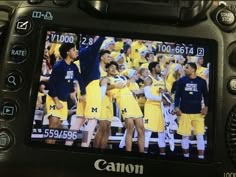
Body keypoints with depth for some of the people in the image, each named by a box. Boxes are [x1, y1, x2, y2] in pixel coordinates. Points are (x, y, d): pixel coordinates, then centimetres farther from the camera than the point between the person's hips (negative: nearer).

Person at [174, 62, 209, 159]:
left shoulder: (201, 81, 2)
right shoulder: (181, 80, 2)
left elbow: (205, 95, 9)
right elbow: (177, 95, 4)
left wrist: (206, 106, -3)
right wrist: (176, 107, -5)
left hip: (198, 112, 0)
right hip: (184, 112, 0)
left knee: (200, 135, 2)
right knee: (185, 135, 6)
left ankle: (201, 157, 11)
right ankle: (186, 156, 20)